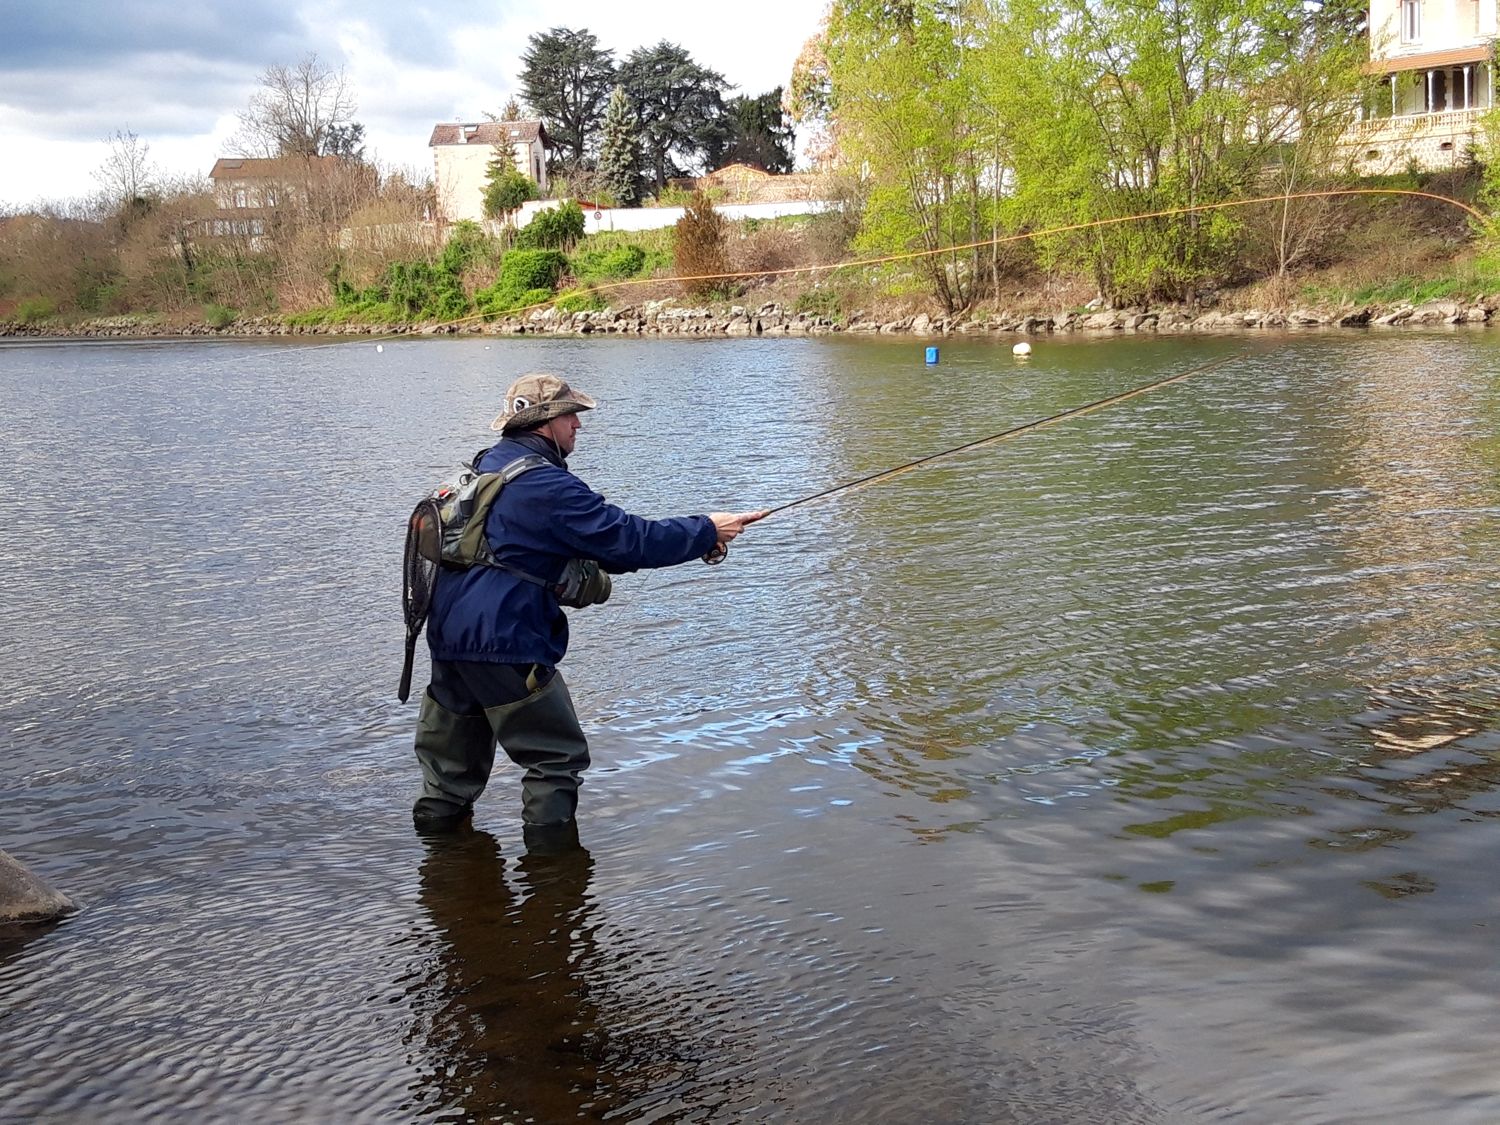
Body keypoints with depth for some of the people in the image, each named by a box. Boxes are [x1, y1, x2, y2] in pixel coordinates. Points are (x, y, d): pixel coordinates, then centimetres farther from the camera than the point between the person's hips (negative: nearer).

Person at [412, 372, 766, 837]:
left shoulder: (487, 466, 17)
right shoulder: (544, 484, -13)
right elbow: (628, 540, -13)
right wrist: (707, 531, -1)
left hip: (448, 638, 9)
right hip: (504, 646, -9)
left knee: (452, 767, 19)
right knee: (558, 758, 4)